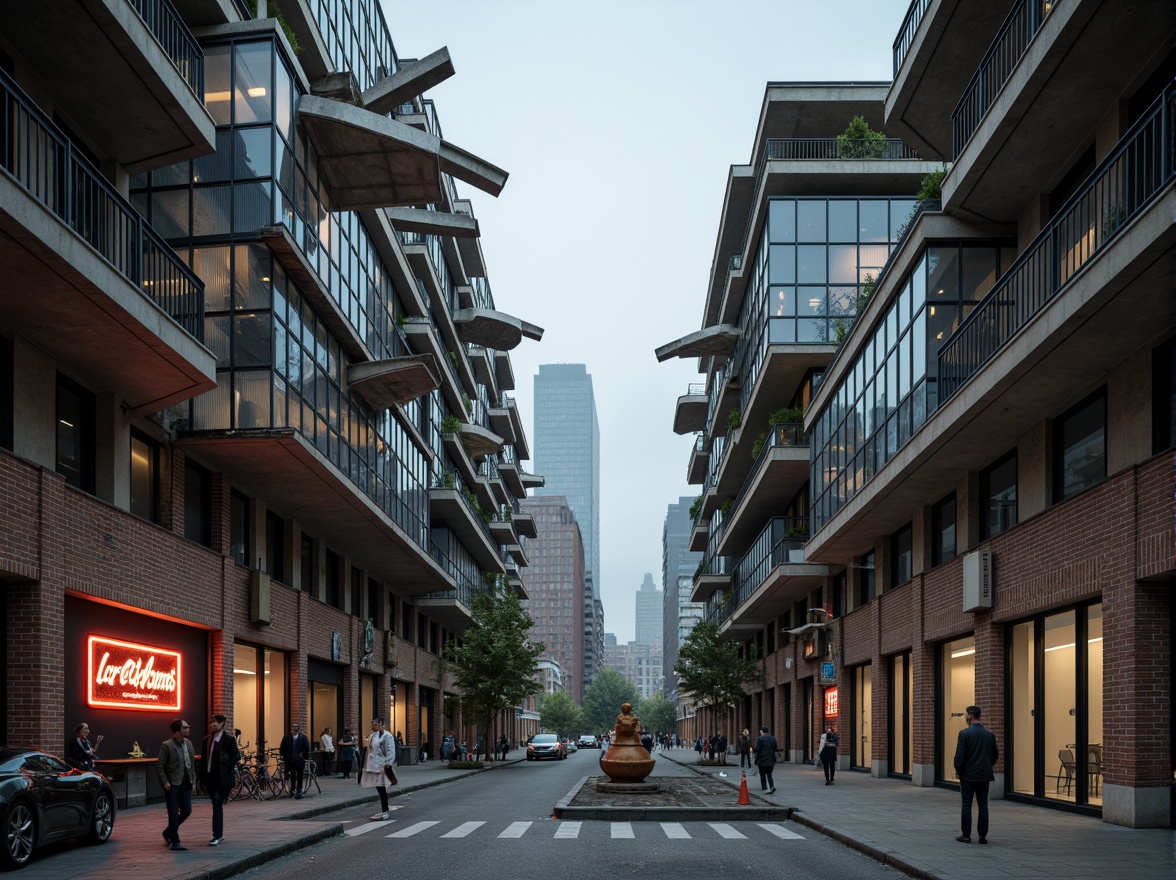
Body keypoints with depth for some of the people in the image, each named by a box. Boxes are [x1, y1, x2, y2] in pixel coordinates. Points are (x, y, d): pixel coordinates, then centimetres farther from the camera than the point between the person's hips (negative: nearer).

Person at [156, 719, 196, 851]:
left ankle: (168, 832, 28)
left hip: (185, 783, 6)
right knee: (173, 814, -1)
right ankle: (175, 842, 6)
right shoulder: (167, 745, -10)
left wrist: (193, 779, 8)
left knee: (187, 811, 6)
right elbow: (159, 766, -9)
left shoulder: (187, 743, 8)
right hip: (172, 784, -6)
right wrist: (164, 782, -16)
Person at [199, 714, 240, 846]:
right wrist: (203, 779, 9)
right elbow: (203, 760, 12)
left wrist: (228, 770, -11)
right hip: (210, 778, 6)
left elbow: (236, 756, -4)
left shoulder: (229, 740, -5)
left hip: (223, 779, -5)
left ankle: (217, 836, -8)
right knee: (217, 806, 12)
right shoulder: (207, 740, 11)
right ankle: (219, 835, 20)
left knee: (217, 805, -11)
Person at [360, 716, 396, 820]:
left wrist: (388, 764, -25)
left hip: (381, 767, -8)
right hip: (373, 767, 8)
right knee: (379, 789, 11)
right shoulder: (372, 736, 16)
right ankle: (384, 811, 17)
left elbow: (390, 751, -16)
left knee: (382, 789, -6)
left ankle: (384, 812, -3)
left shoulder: (386, 736, -10)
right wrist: (366, 766, 22)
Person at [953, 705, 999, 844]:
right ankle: (983, 836, 8)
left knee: (966, 805, 3)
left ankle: (966, 835, 5)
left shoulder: (965, 733, -13)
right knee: (983, 805, 8)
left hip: (968, 775, -4)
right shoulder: (990, 734, 3)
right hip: (985, 775, 4)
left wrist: (958, 769, 3)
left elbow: (959, 756, -14)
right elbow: (995, 755, 8)